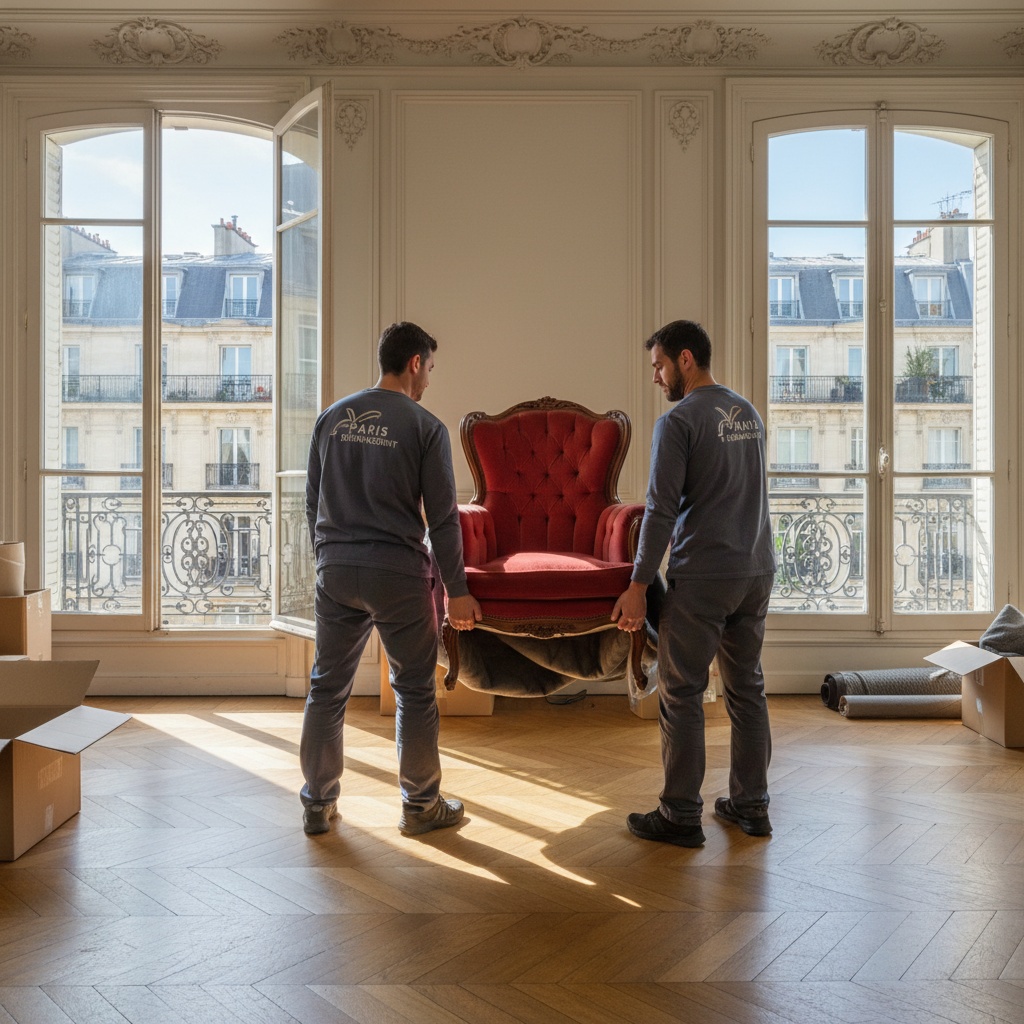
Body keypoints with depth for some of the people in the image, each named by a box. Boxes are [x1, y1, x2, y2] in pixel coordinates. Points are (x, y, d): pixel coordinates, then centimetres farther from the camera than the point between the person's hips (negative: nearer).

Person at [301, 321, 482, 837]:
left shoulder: (332, 417, 7)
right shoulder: (425, 427, -7)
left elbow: (312, 501, 12)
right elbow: (442, 518, -8)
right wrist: (457, 590, -3)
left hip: (336, 570, 4)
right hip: (399, 575, -4)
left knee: (327, 689, 13)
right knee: (414, 692, 9)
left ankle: (317, 805, 24)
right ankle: (421, 806, 21)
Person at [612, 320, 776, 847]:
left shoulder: (678, 421, -11)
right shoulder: (749, 413, 13)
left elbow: (661, 510, -15)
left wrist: (638, 586, -11)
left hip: (702, 578, -8)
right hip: (757, 571, 8)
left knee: (681, 693, 2)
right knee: (747, 688, 14)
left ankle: (681, 814, 9)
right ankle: (751, 804, 24)